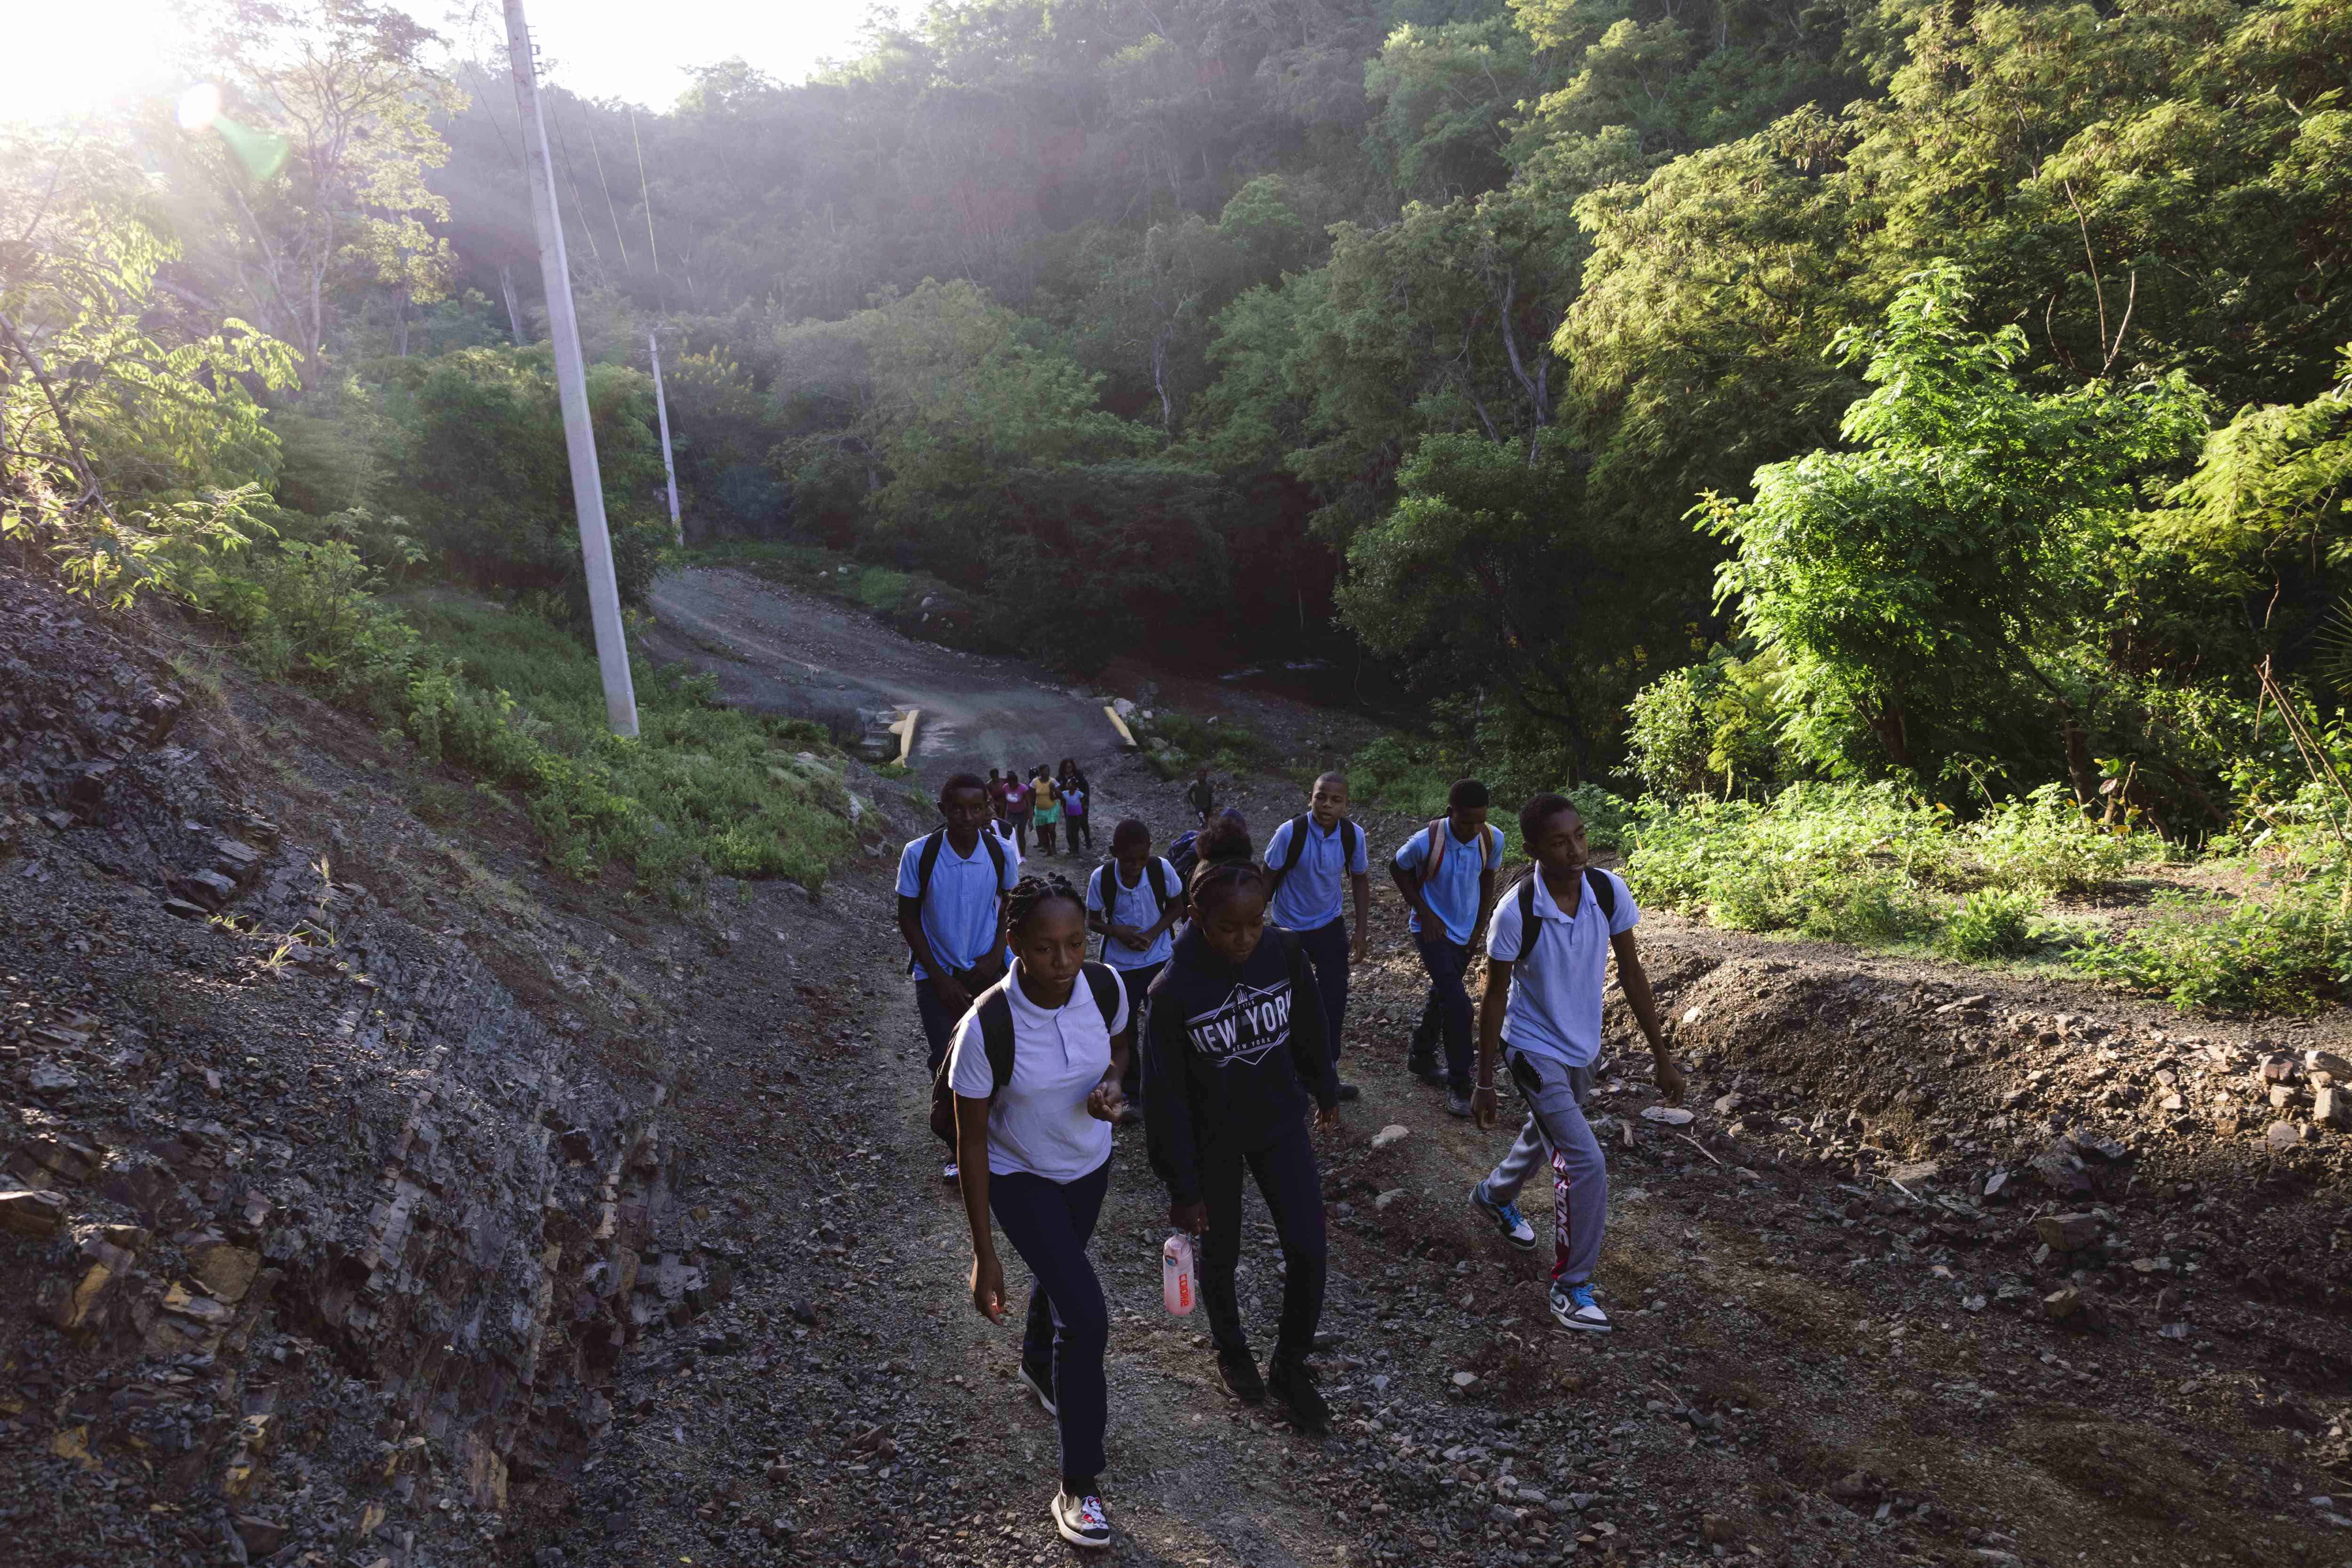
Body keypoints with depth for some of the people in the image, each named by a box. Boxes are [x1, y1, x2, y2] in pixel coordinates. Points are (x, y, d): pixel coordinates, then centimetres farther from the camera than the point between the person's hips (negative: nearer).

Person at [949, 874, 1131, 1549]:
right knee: (1088, 1316, -12)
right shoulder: (988, 1027, -35)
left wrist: (1110, 1082, -22)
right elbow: (971, 1142, -23)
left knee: (1062, 1272, 28)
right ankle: (1079, 1487, 8)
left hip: (1090, 1163, 5)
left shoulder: (1105, 987, -23)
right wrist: (984, 1256, -19)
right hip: (1021, 1177, -5)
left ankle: (1039, 1365, 62)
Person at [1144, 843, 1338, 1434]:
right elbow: (1166, 1097, -18)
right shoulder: (1173, 991, -27)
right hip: (1213, 1142, -2)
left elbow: (1308, 1028, 3)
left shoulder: (1282, 952, -17)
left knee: (1308, 1249, 0)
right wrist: (1182, 1188, -12)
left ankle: (1288, 1367, 25)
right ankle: (1232, 1351, 46)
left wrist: (1325, 1091, 16)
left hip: (1280, 1123, 3)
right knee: (1221, 1254, 17)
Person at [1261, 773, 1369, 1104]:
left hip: (1330, 927, 3)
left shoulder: (1353, 835, -13)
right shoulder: (1290, 833, -23)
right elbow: (1267, 879, -12)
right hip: (1290, 929, -3)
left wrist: (1362, 933, 2)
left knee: (1335, 998, 3)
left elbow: (1360, 880, 3)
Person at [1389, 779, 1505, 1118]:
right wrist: (1423, 911, -13)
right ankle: (1459, 1086, -1)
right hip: (1434, 930, -5)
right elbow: (1397, 867, -8)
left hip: (1465, 933, 5)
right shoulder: (1426, 842, -28)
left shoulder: (1493, 839, -16)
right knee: (1458, 1005, -14)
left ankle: (1421, 1059, 43)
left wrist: (1478, 926, 7)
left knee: (1442, 998, 21)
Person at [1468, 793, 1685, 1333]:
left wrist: (1662, 1056, -1)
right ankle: (1571, 1288, 4)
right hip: (1534, 1049, -6)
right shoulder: (1516, 912, -28)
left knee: (1548, 1136, 27)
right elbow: (1495, 997, -16)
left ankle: (1494, 1194, 58)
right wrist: (1484, 1082, -10)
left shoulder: (1609, 890, -16)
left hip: (1582, 1046, 6)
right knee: (1585, 1163, -13)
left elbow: (1631, 974, -5)